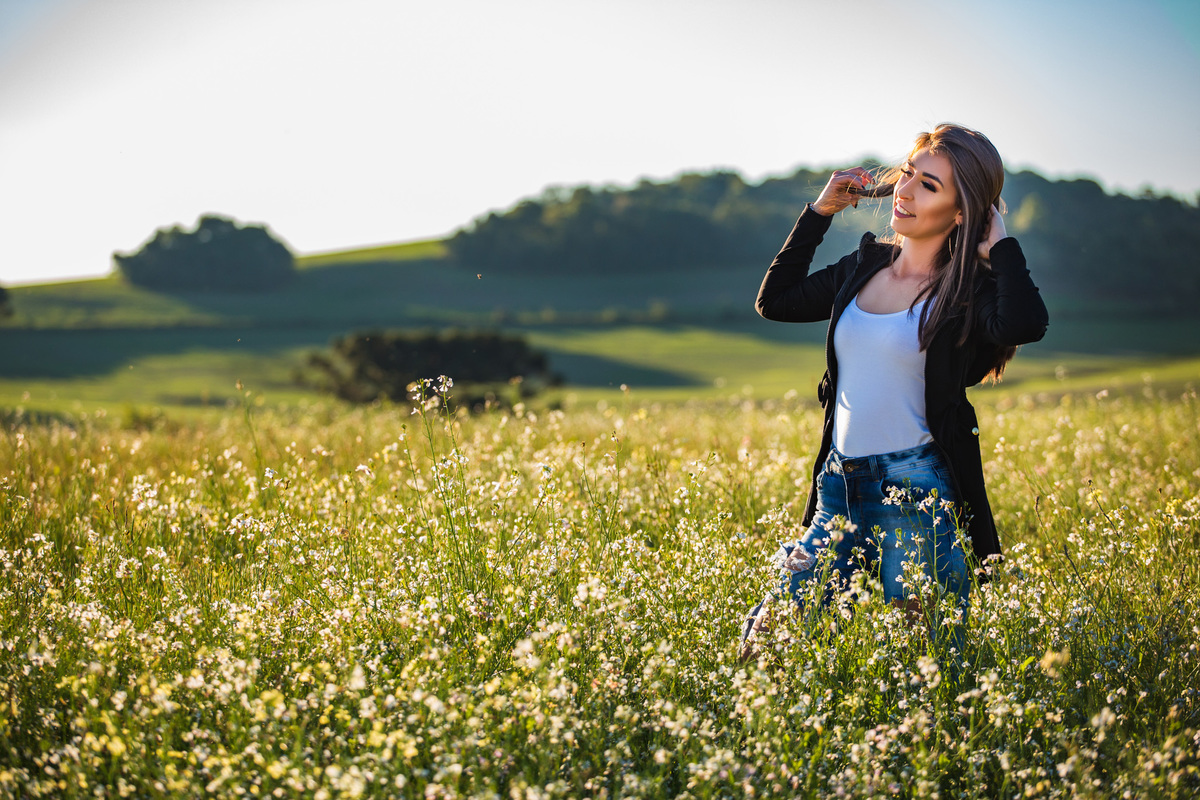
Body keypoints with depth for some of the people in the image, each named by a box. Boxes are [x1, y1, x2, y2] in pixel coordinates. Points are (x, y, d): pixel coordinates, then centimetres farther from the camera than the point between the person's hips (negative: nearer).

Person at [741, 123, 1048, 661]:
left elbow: (1024, 325, -30)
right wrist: (820, 211, 15)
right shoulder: (866, 266, 10)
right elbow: (774, 301, 20)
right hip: (840, 486, 5)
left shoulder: (969, 292, -7)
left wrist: (1001, 244, -14)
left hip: (919, 495, -5)